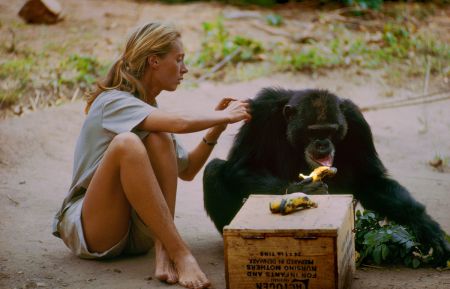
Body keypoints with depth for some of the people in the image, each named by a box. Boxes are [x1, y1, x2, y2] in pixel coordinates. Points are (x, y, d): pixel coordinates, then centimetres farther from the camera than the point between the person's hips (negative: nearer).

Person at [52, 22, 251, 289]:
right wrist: (224, 116, -12)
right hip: (89, 230, -6)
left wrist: (216, 129, 5)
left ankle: (163, 250, -27)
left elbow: (187, 171, 18)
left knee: (159, 139, -18)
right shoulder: (113, 102, -13)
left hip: (139, 233, 7)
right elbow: (180, 123, -29)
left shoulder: (150, 112, 13)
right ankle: (180, 254, -35)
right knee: (126, 142, -32)